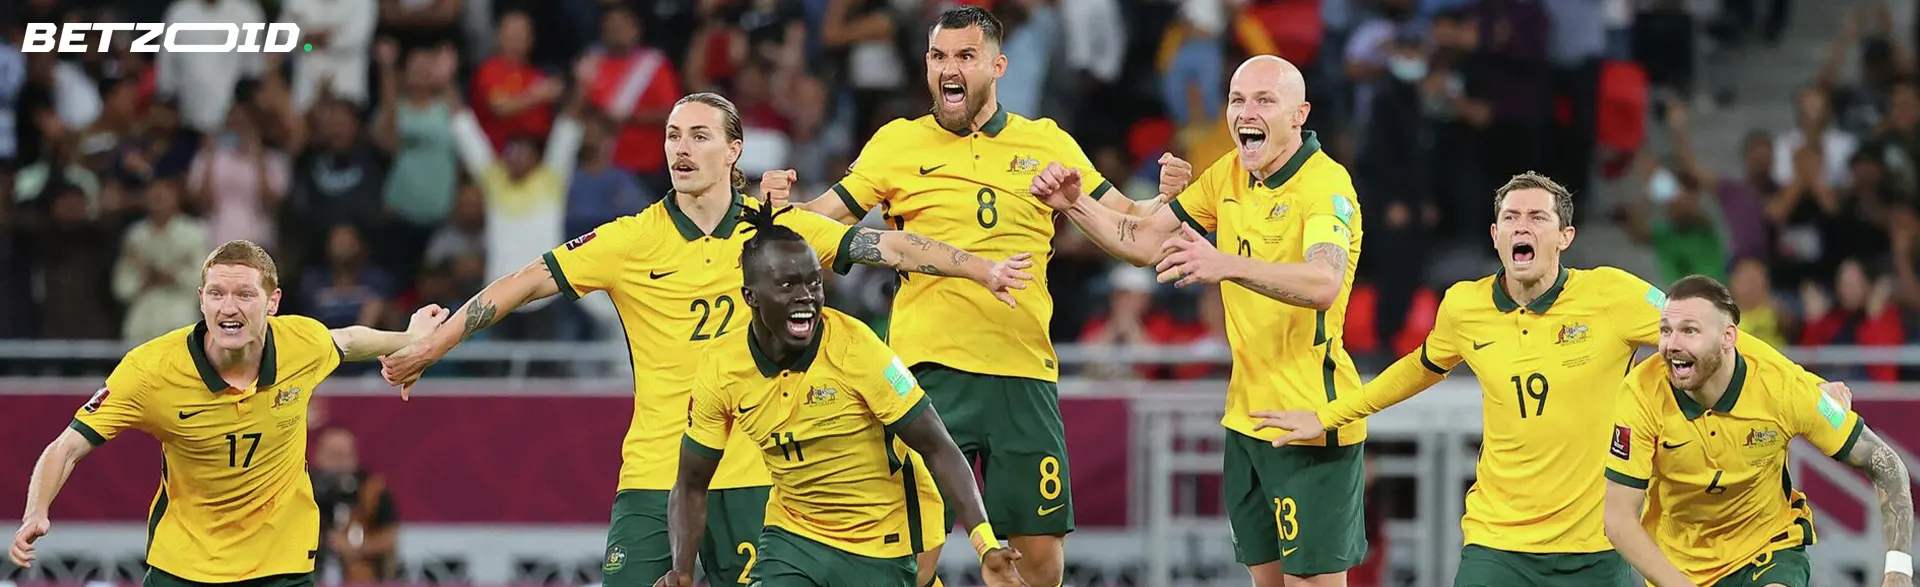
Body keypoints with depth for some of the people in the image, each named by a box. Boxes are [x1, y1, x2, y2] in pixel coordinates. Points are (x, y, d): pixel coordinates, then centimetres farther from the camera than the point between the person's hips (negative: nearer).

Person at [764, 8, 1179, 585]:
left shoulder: (1048, 143, 9)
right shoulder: (898, 143, 6)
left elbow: (1125, 220, 12)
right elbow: (822, 221, 5)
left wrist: (1164, 200, -8)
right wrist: (780, 206, -15)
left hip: (1023, 372, 1)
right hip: (929, 370, -1)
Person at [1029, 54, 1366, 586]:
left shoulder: (1325, 184, -17)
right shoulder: (1228, 176, 7)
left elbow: (1324, 283, -35)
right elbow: (1142, 242, 14)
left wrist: (1226, 266, -49)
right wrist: (1074, 204, -4)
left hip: (1311, 420, -8)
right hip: (1246, 417, 8)